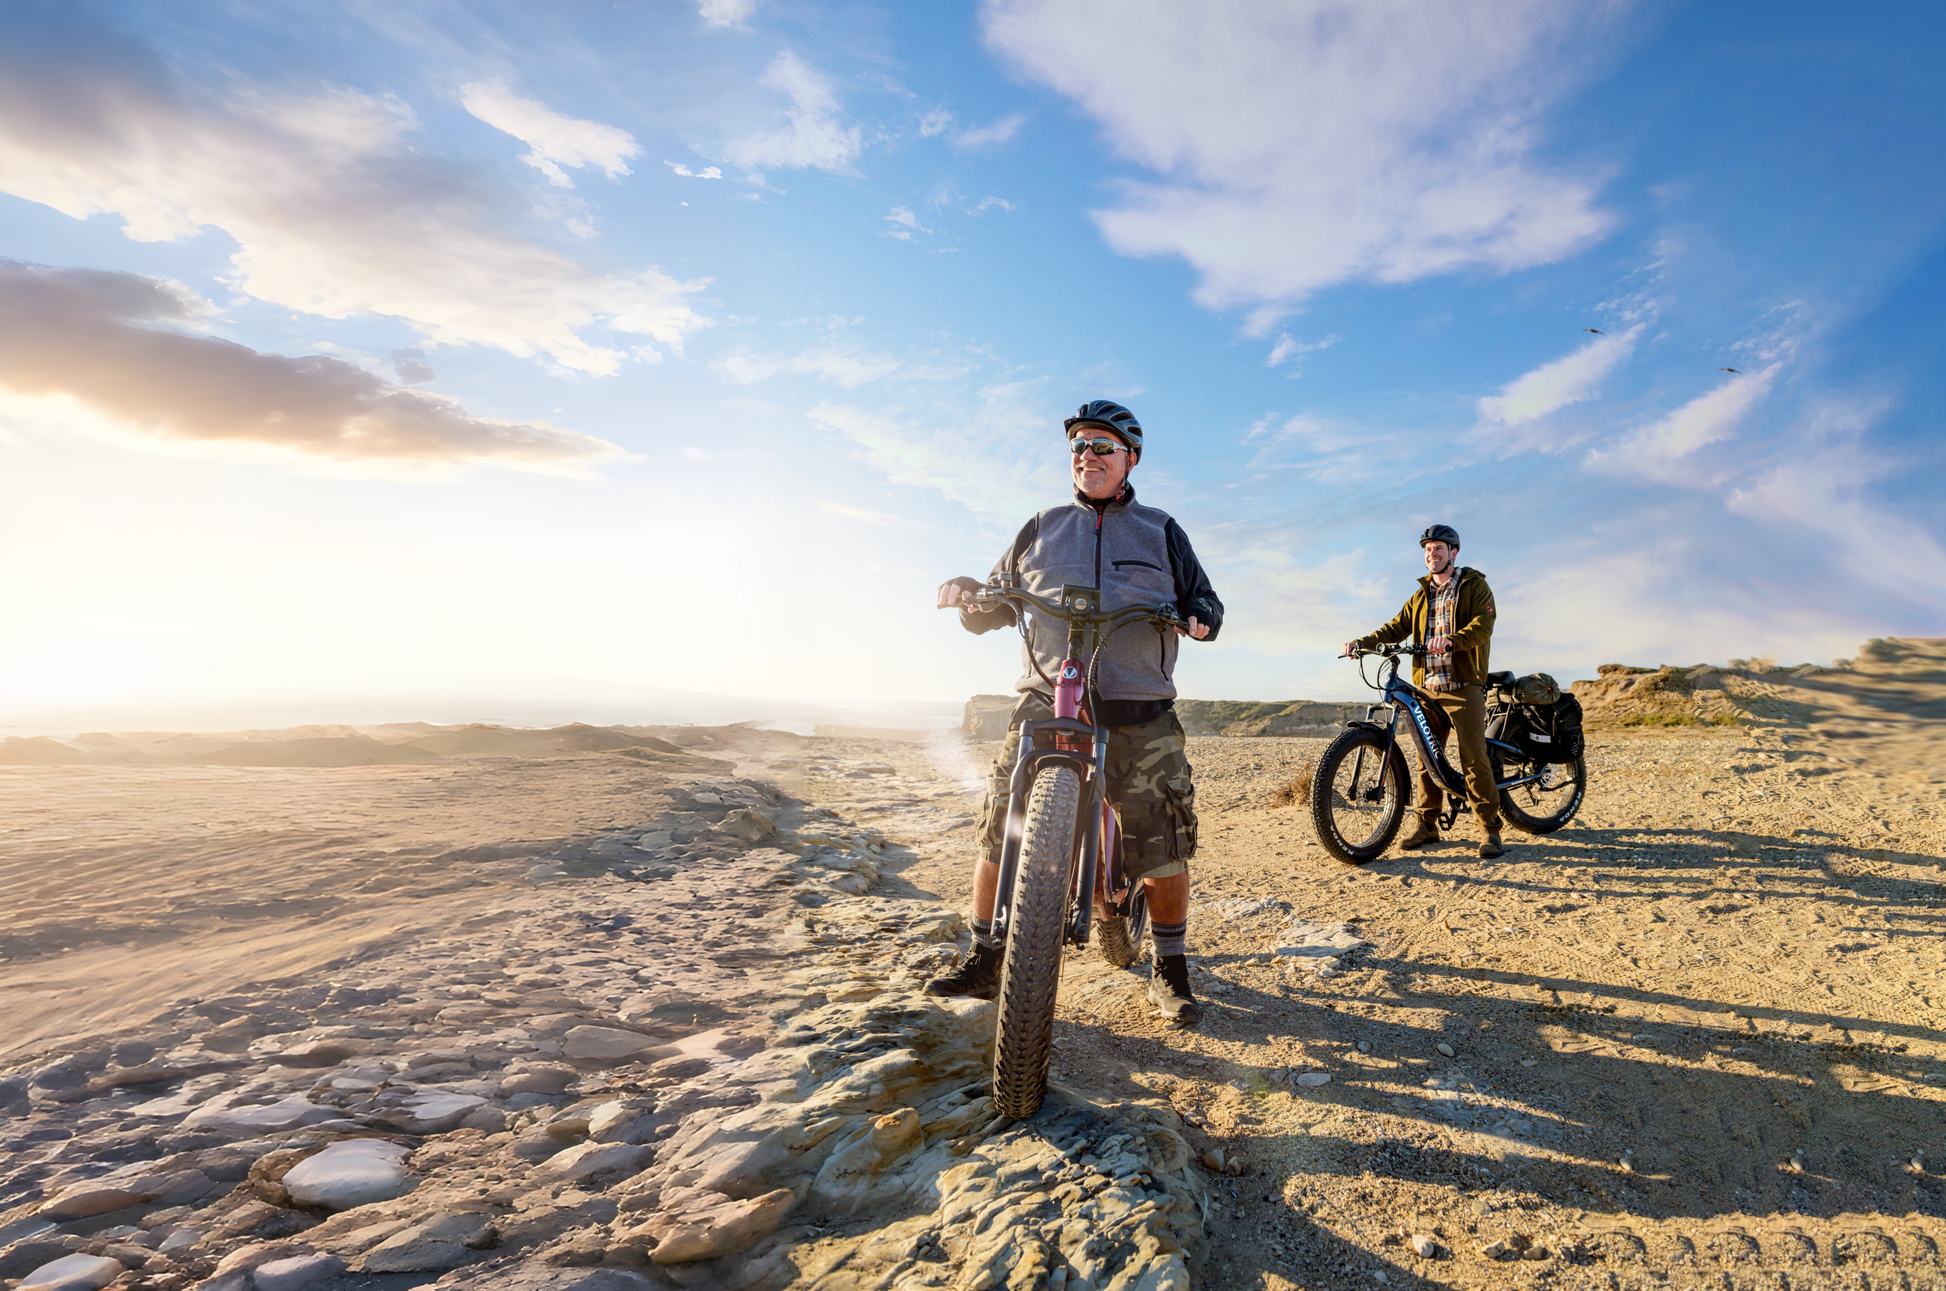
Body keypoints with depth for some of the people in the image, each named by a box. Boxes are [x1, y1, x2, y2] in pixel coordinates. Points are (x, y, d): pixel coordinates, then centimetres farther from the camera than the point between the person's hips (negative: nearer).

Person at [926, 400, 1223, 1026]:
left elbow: (1204, 598, 18)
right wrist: (969, 594, -4)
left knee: (1164, 850, -4)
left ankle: (1170, 970, 17)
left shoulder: (1161, 531, 17)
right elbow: (996, 604, 19)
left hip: (1139, 714, 0)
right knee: (1001, 834, -5)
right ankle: (985, 960, 12)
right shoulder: (1041, 528, 18)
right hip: (1045, 703, 1)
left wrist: (1200, 617, -6)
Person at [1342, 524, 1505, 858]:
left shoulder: (1475, 585, 2)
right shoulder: (1421, 595, 19)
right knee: (1427, 758, 7)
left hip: (1463, 686, -5)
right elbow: (1397, 628, 13)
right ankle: (1427, 825, 15)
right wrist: (1363, 642, -4)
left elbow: (1483, 625, -13)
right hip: (1427, 687, 5)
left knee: (1474, 757, -9)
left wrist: (1450, 640, -32)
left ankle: (1491, 830, -2)